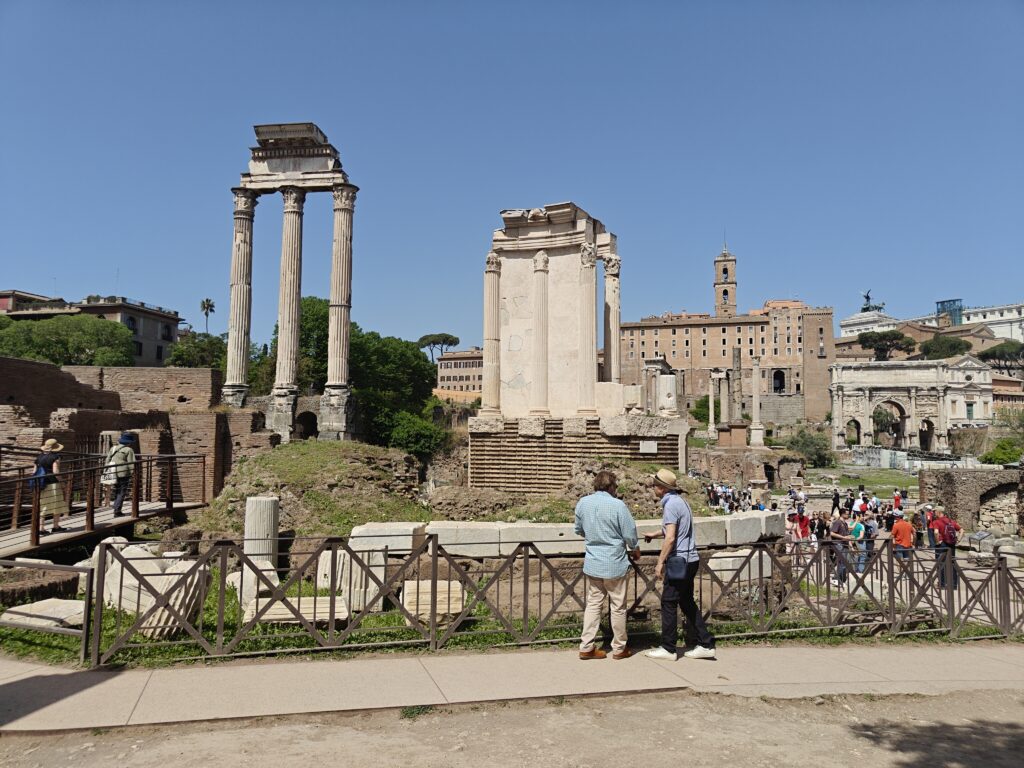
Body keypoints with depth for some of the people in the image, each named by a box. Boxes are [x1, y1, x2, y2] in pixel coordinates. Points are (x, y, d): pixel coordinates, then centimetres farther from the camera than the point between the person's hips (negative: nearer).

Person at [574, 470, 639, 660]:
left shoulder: (582, 503, -2)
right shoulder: (618, 505, -17)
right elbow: (629, 534, -10)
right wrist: (635, 550, 11)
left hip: (592, 564, 5)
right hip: (615, 563, -4)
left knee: (593, 604, 13)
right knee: (618, 607, 9)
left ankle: (586, 647, 12)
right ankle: (619, 648, 20)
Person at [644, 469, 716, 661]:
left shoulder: (670, 504, -16)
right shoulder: (679, 501, 13)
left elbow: (670, 538, -22)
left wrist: (660, 563, -18)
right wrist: (654, 535, 29)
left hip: (679, 560, -10)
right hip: (690, 560, 10)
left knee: (669, 603, 0)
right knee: (687, 602, 15)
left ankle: (668, 649, 8)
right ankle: (704, 644, 16)